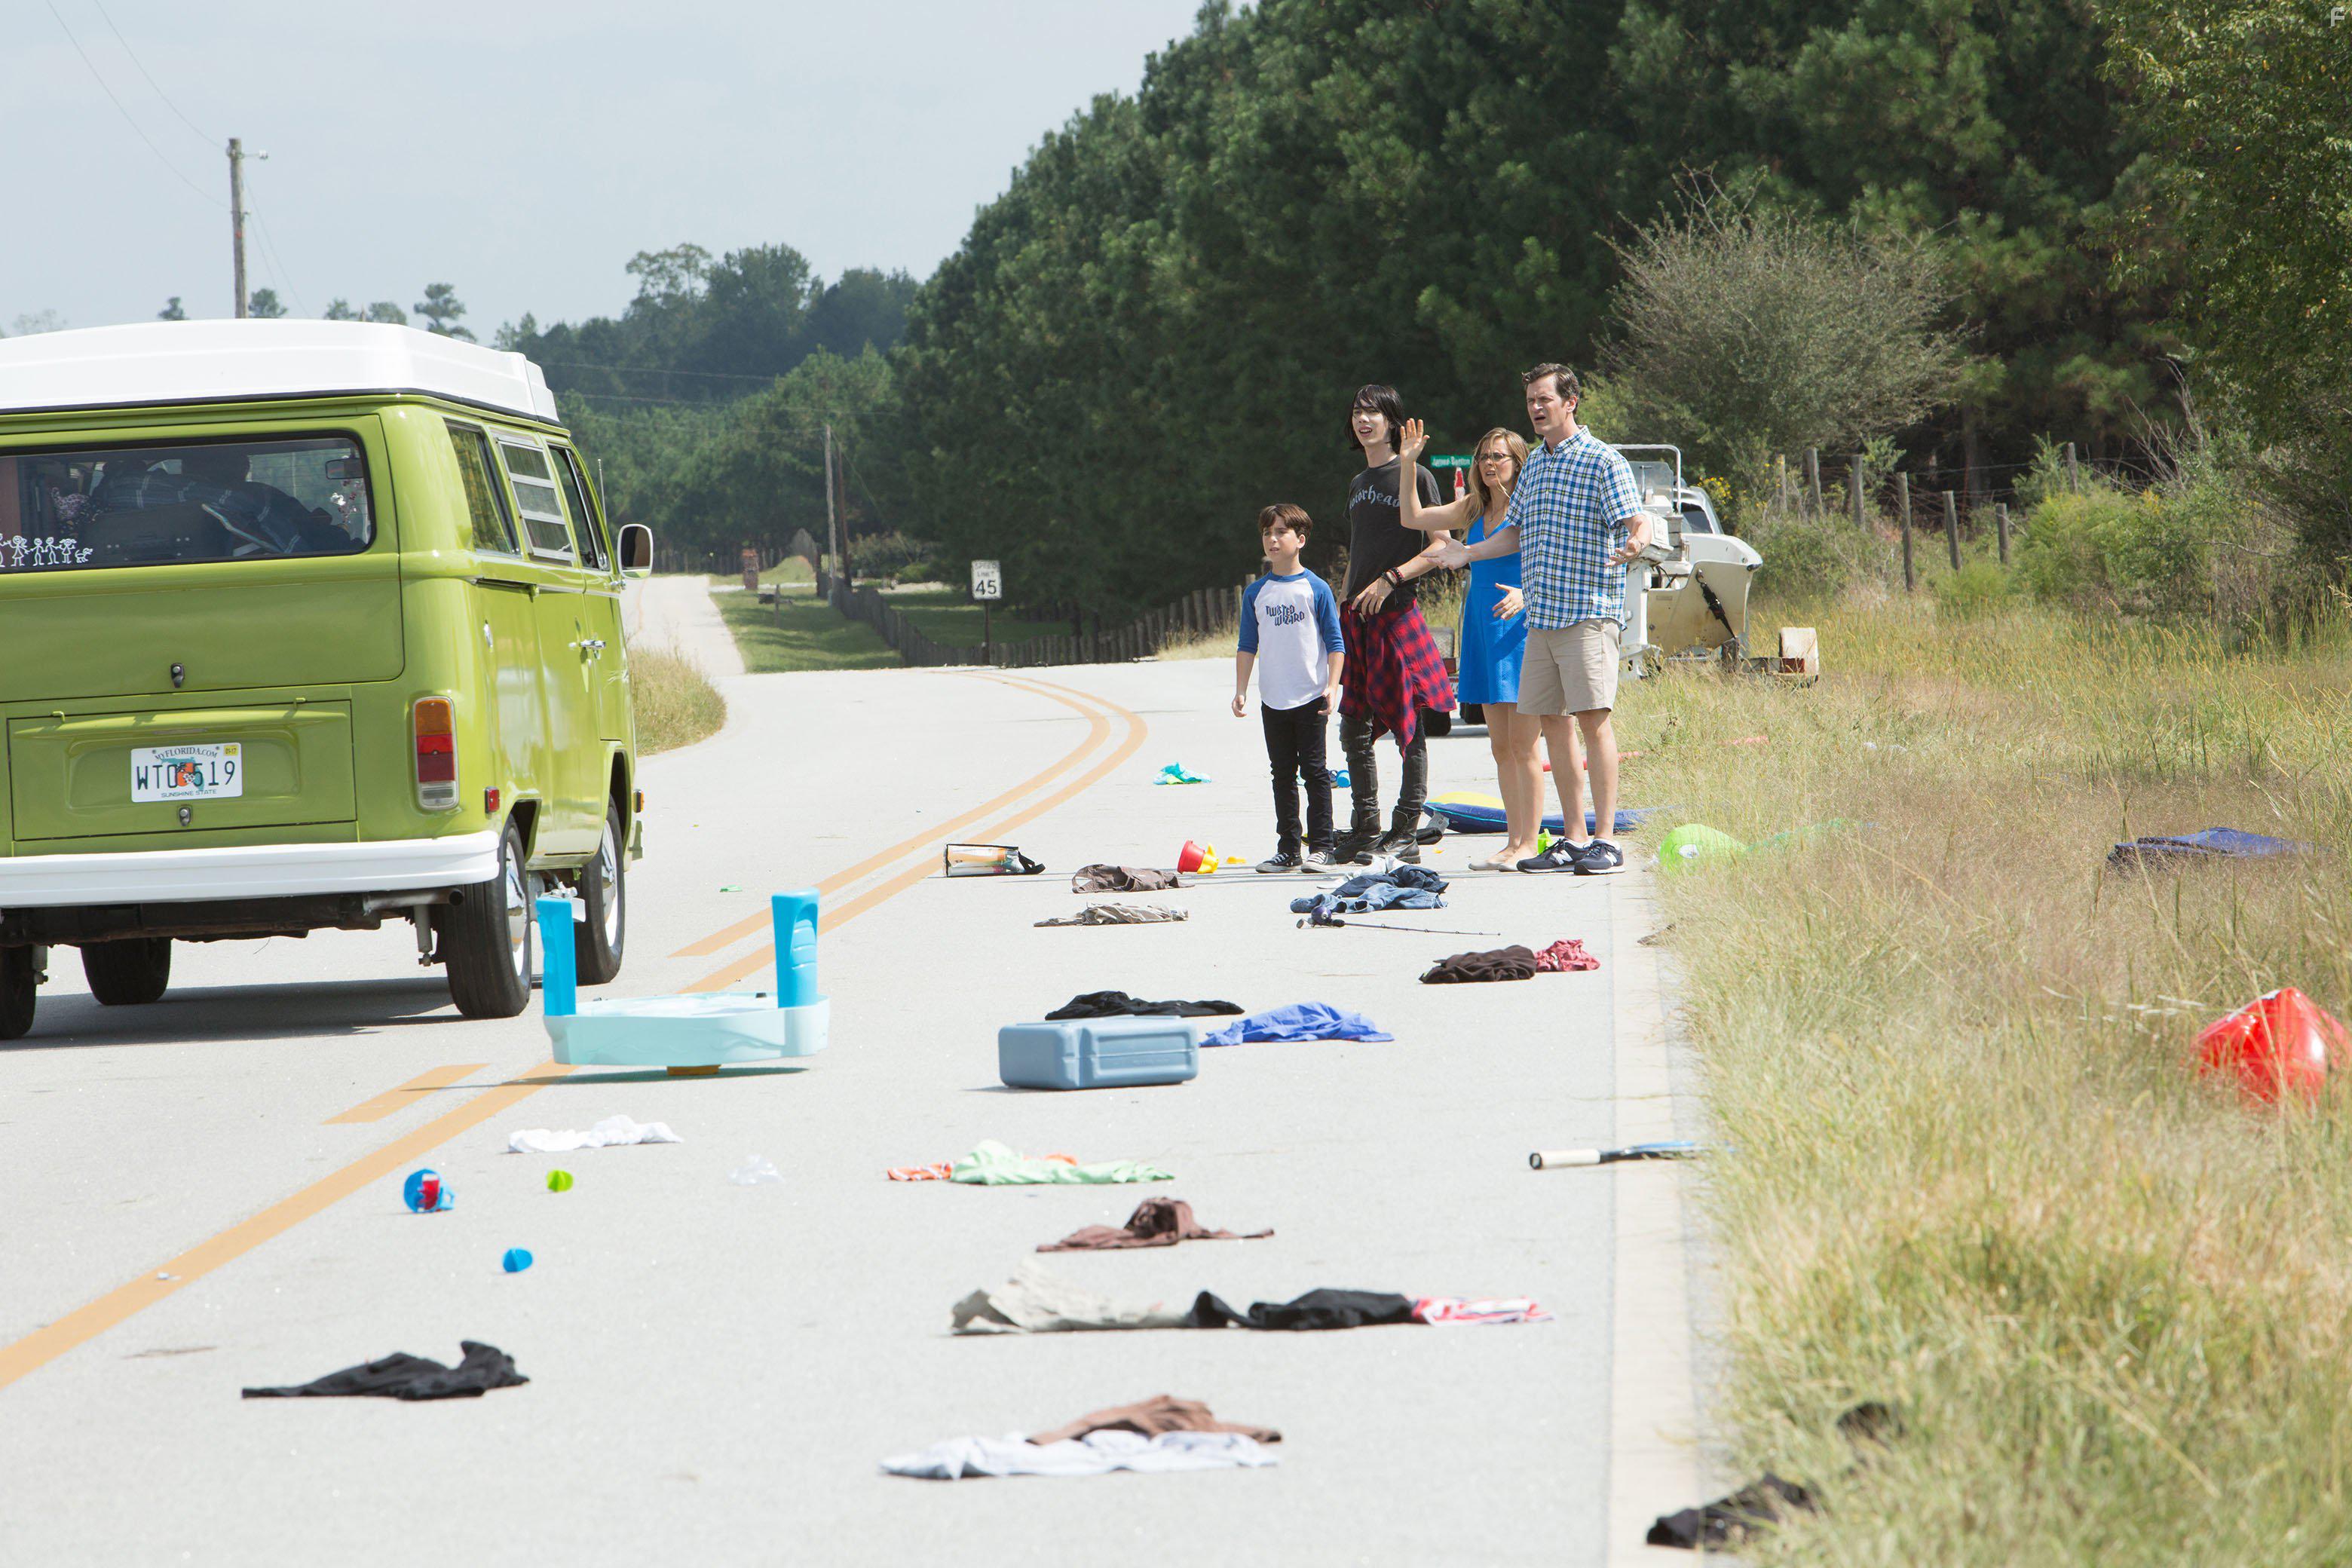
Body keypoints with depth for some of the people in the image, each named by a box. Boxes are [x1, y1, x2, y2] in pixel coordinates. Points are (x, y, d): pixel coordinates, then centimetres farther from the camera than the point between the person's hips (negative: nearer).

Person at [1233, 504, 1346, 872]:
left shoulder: (1315, 589, -3)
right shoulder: (1256, 593, 7)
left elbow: (1336, 643, -2)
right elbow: (1247, 646, 11)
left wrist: (1332, 687, -11)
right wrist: (1240, 691, 4)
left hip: (1310, 699, -4)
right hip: (1273, 700, 4)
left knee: (1314, 771, -3)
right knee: (1283, 775, 8)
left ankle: (1321, 848, 2)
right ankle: (1288, 850, 13)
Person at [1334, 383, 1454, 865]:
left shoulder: (1415, 476, -3)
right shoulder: (1359, 484, 19)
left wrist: (1390, 580, -16)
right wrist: (1343, 613, 17)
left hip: (1398, 611, -7)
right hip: (1358, 620, 7)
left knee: (1409, 726, -4)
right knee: (1355, 730, 6)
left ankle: (1405, 834, -1)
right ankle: (1365, 832, 14)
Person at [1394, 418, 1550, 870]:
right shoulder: (1474, 510, 14)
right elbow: (1413, 518, 16)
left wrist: (1525, 595, -27)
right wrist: (1407, 464, 9)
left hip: (1519, 629, -7)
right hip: (1483, 630, 7)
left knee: (1523, 744, -8)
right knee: (1500, 745, 8)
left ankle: (1528, 843, -6)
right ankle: (1514, 838, 12)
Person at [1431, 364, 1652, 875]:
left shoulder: (1603, 461, -5)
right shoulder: (1533, 465, 18)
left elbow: (1637, 522, -15)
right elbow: (1516, 532, 28)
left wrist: (1634, 544, -36)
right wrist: (1467, 553, 17)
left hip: (1589, 610, -8)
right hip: (1541, 616, 8)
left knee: (1593, 717, -13)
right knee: (1552, 719, 7)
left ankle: (1606, 841, -12)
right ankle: (1573, 839, 12)